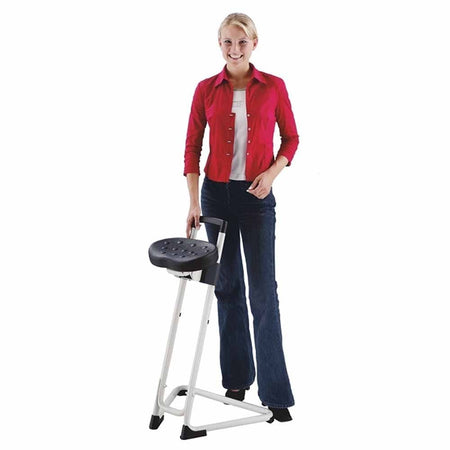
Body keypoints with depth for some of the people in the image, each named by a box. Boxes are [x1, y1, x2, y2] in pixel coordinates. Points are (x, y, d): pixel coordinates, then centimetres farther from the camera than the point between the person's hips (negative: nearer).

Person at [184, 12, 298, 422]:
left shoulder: (273, 87, -1)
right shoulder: (206, 89, 1)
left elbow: (291, 138, 6)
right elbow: (192, 146, 2)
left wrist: (272, 173, -12)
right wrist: (193, 201, -6)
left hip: (256, 195, -2)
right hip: (216, 193, 2)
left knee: (263, 289, -6)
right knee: (227, 285, 9)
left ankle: (275, 392, -2)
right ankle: (237, 376, 23)